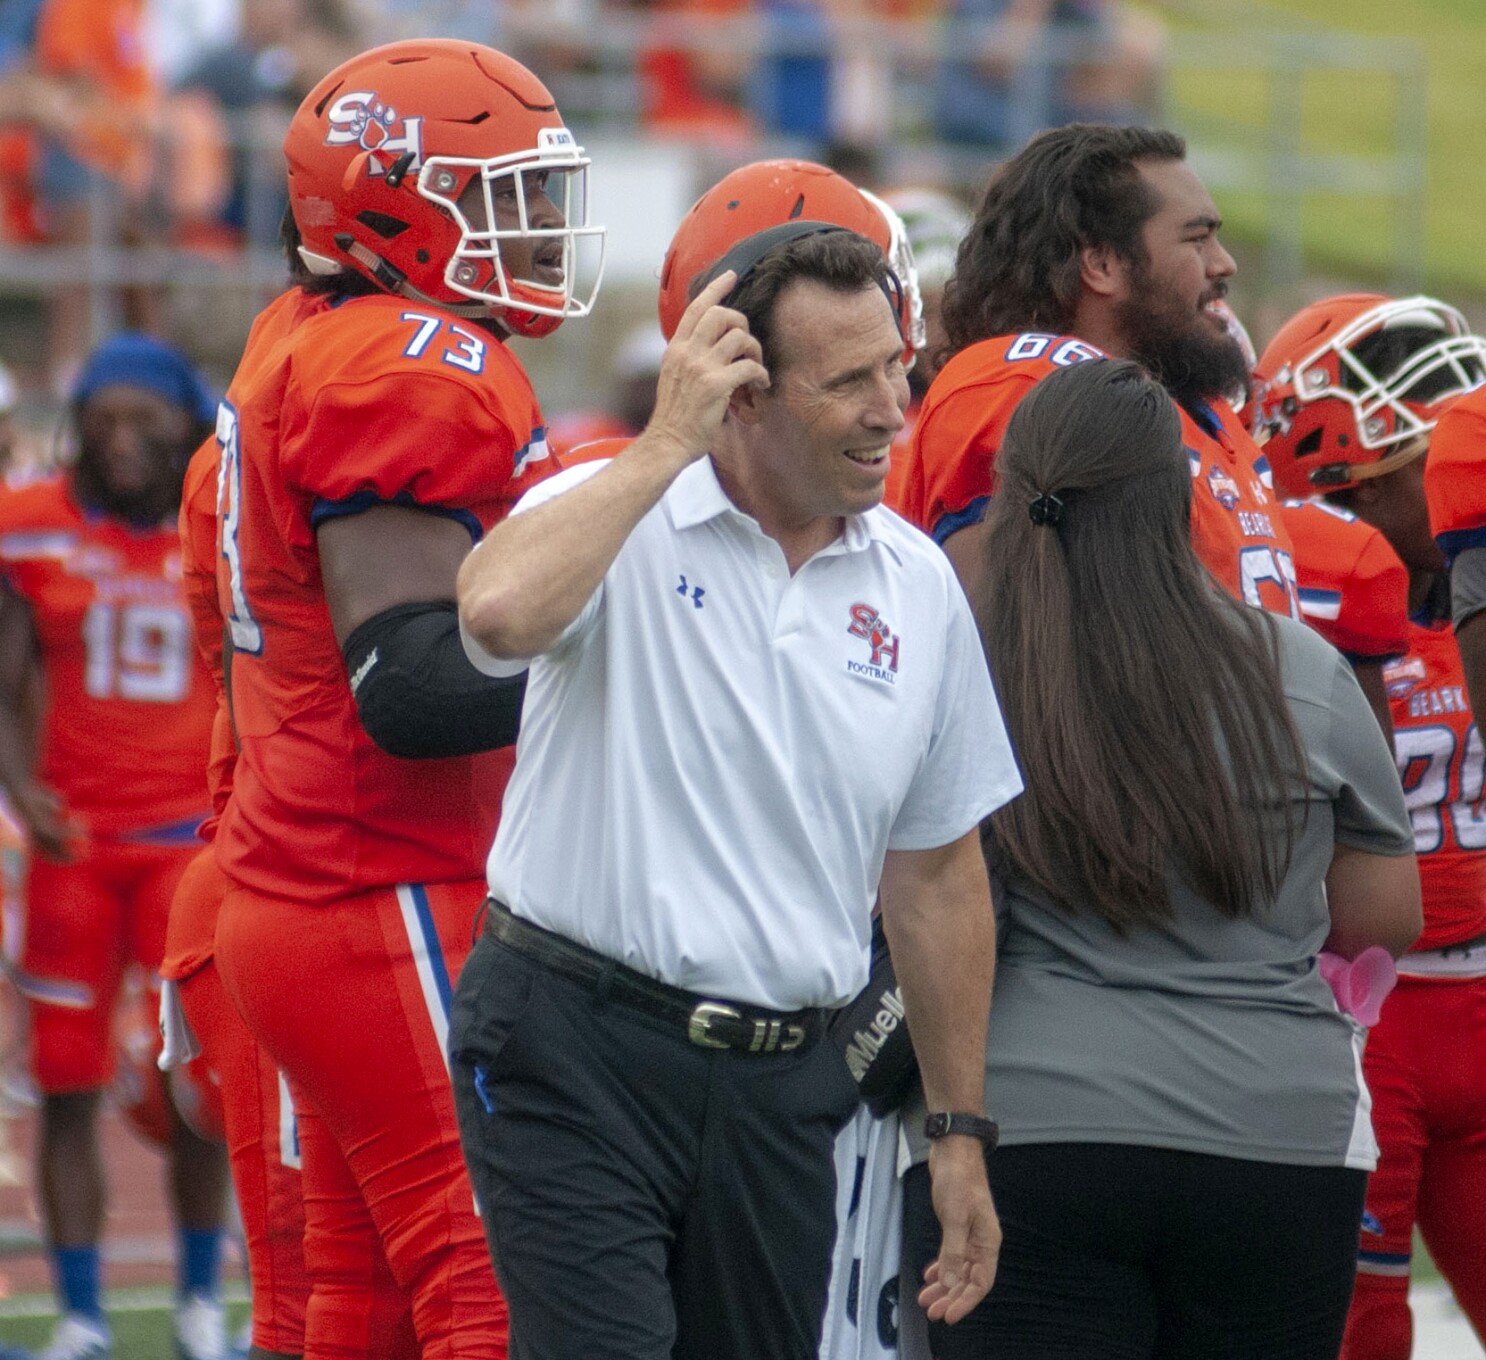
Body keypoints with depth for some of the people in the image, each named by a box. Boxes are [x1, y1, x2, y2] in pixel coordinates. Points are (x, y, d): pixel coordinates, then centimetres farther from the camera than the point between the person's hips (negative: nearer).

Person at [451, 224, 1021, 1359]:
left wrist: (961, 1130, 17)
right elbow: (500, 614, -32)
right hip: (579, 1050, -5)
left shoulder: (918, 587, 9)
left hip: (780, 1085, 5)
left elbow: (935, 874, 17)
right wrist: (669, 444, -21)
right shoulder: (617, 517, -7)